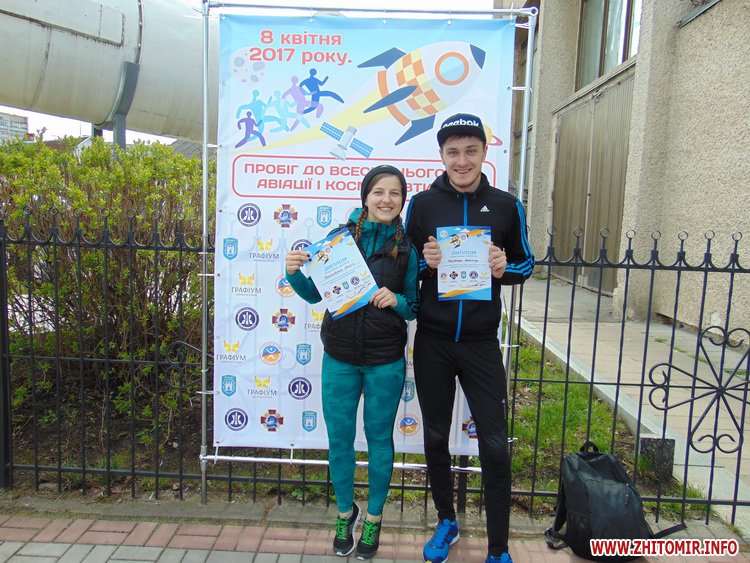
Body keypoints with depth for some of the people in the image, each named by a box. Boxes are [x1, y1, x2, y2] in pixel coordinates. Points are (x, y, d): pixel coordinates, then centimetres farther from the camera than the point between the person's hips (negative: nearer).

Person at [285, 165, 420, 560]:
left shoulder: (407, 248, -3)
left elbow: (414, 308, 1)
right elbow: (316, 293, 2)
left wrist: (397, 301, -20)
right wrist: (294, 273, -16)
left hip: (385, 360, -1)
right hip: (339, 357, 1)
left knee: (379, 439, 14)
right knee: (339, 439, 13)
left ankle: (374, 517, 36)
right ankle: (346, 512, 38)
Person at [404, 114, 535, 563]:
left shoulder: (507, 206, 0)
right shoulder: (422, 204, 0)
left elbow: (527, 264, 8)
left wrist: (504, 268, -14)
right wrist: (426, 263, -17)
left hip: (481, 343, -1)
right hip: (432, 342, 1)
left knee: (495, 446, 2)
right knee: (436, 438, 14)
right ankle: (447, 522, 38)